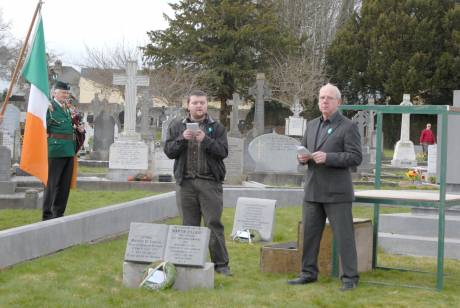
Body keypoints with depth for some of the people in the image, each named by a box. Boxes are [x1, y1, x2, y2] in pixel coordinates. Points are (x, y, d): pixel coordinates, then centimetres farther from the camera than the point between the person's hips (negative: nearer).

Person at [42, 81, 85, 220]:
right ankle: (47, 215, 4)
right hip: (55, 150, -8)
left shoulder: (67, 108, 15)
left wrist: (78, 128, 10)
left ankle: (59, 213, 20)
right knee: (52, 183, -2)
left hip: (69, 150, 8)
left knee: (65, 184, 11)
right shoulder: (49, 107, -8)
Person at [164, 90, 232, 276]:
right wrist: (182, 139, -11)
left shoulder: (216, 128, 8)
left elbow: (223, 152, -3)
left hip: (210, 182, -2)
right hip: (186, 182, 2)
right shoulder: (177, 127, 12)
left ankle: (221, 264, -1)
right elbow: (168, 151, 5)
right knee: (189, 225, 6)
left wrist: (206, 140, -16)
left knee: (214, 224, -5)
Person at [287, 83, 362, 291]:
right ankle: (308, 273, 20)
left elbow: (355, 157, -12)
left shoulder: (348, 127, -5)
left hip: (337, 192, -6)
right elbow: (303, 150, 22)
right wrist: (302, 157, -2)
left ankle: (350, 277, 4)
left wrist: (328, 157, -21)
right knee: (309, 233, 9)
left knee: (344, 236, -3)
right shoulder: (312, 125, 15)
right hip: (313, 190, 6)